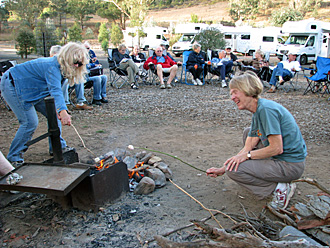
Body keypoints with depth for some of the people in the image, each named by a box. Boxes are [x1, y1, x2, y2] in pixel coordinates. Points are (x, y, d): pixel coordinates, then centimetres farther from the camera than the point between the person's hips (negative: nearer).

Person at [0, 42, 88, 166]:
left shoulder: (58, 66, 1)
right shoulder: (53, 67, -30)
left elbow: (53, 90, 3)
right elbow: (55, 90, -47)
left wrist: (58, 110, -12)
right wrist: (63, 111, -63)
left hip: (27, 87, 10)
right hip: (11, 86, -10)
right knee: (30, 122, -16)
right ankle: (13, 157, -1)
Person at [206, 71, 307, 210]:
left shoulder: (266, 109, -21)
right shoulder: (257, 112, 8)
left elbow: (276, 149, -24)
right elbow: (247, 148, 7)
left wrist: (247, 155, -12)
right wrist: (222, 169, 4)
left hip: (290, 166, -10)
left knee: (233, 169, -14)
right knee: (248, 132, 24)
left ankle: (279, 188, -6)